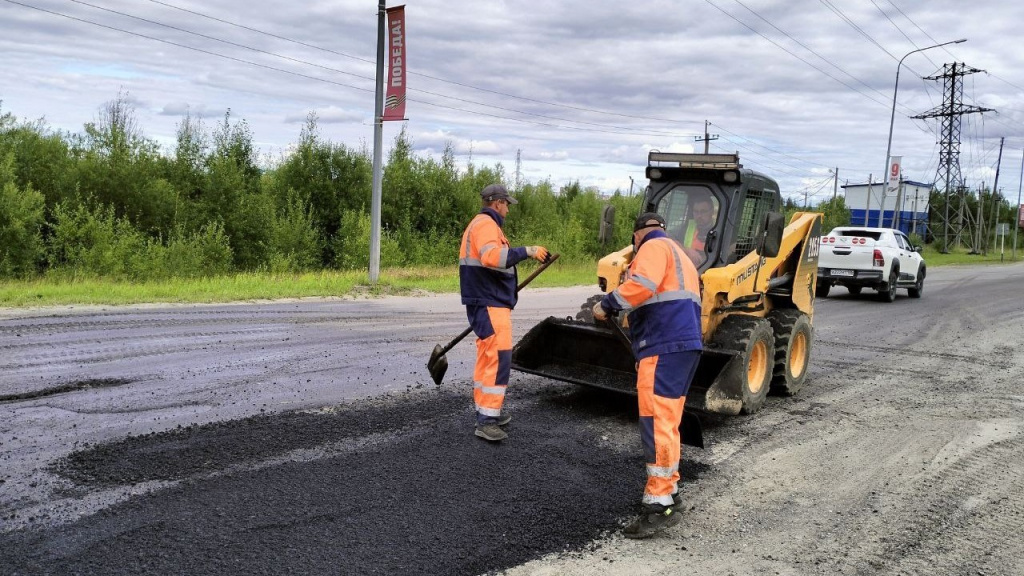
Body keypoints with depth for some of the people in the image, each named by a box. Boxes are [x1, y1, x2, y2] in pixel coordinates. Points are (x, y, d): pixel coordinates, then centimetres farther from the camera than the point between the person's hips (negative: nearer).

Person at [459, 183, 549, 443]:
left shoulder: (481, 224, 22)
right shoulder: (486, 224, -12)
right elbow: (492, 256, -31)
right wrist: (526, 251, -29)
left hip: (486, 302, 11)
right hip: (490, 304, -11)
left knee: (488, 358, 16)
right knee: (499, 357, -13)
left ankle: (485, 413, 23)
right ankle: (486, 420, -14)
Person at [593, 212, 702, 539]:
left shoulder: (654, 247, 0)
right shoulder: (677, 254, 30)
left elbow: (642, 284, -20)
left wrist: (608, 305, -11)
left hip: (665, 347, -10)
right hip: (684, 344, 10)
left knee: (657, 423, -12)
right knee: (666, 422, 16)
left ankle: (660, 505, -12)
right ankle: (668, 491, 24)